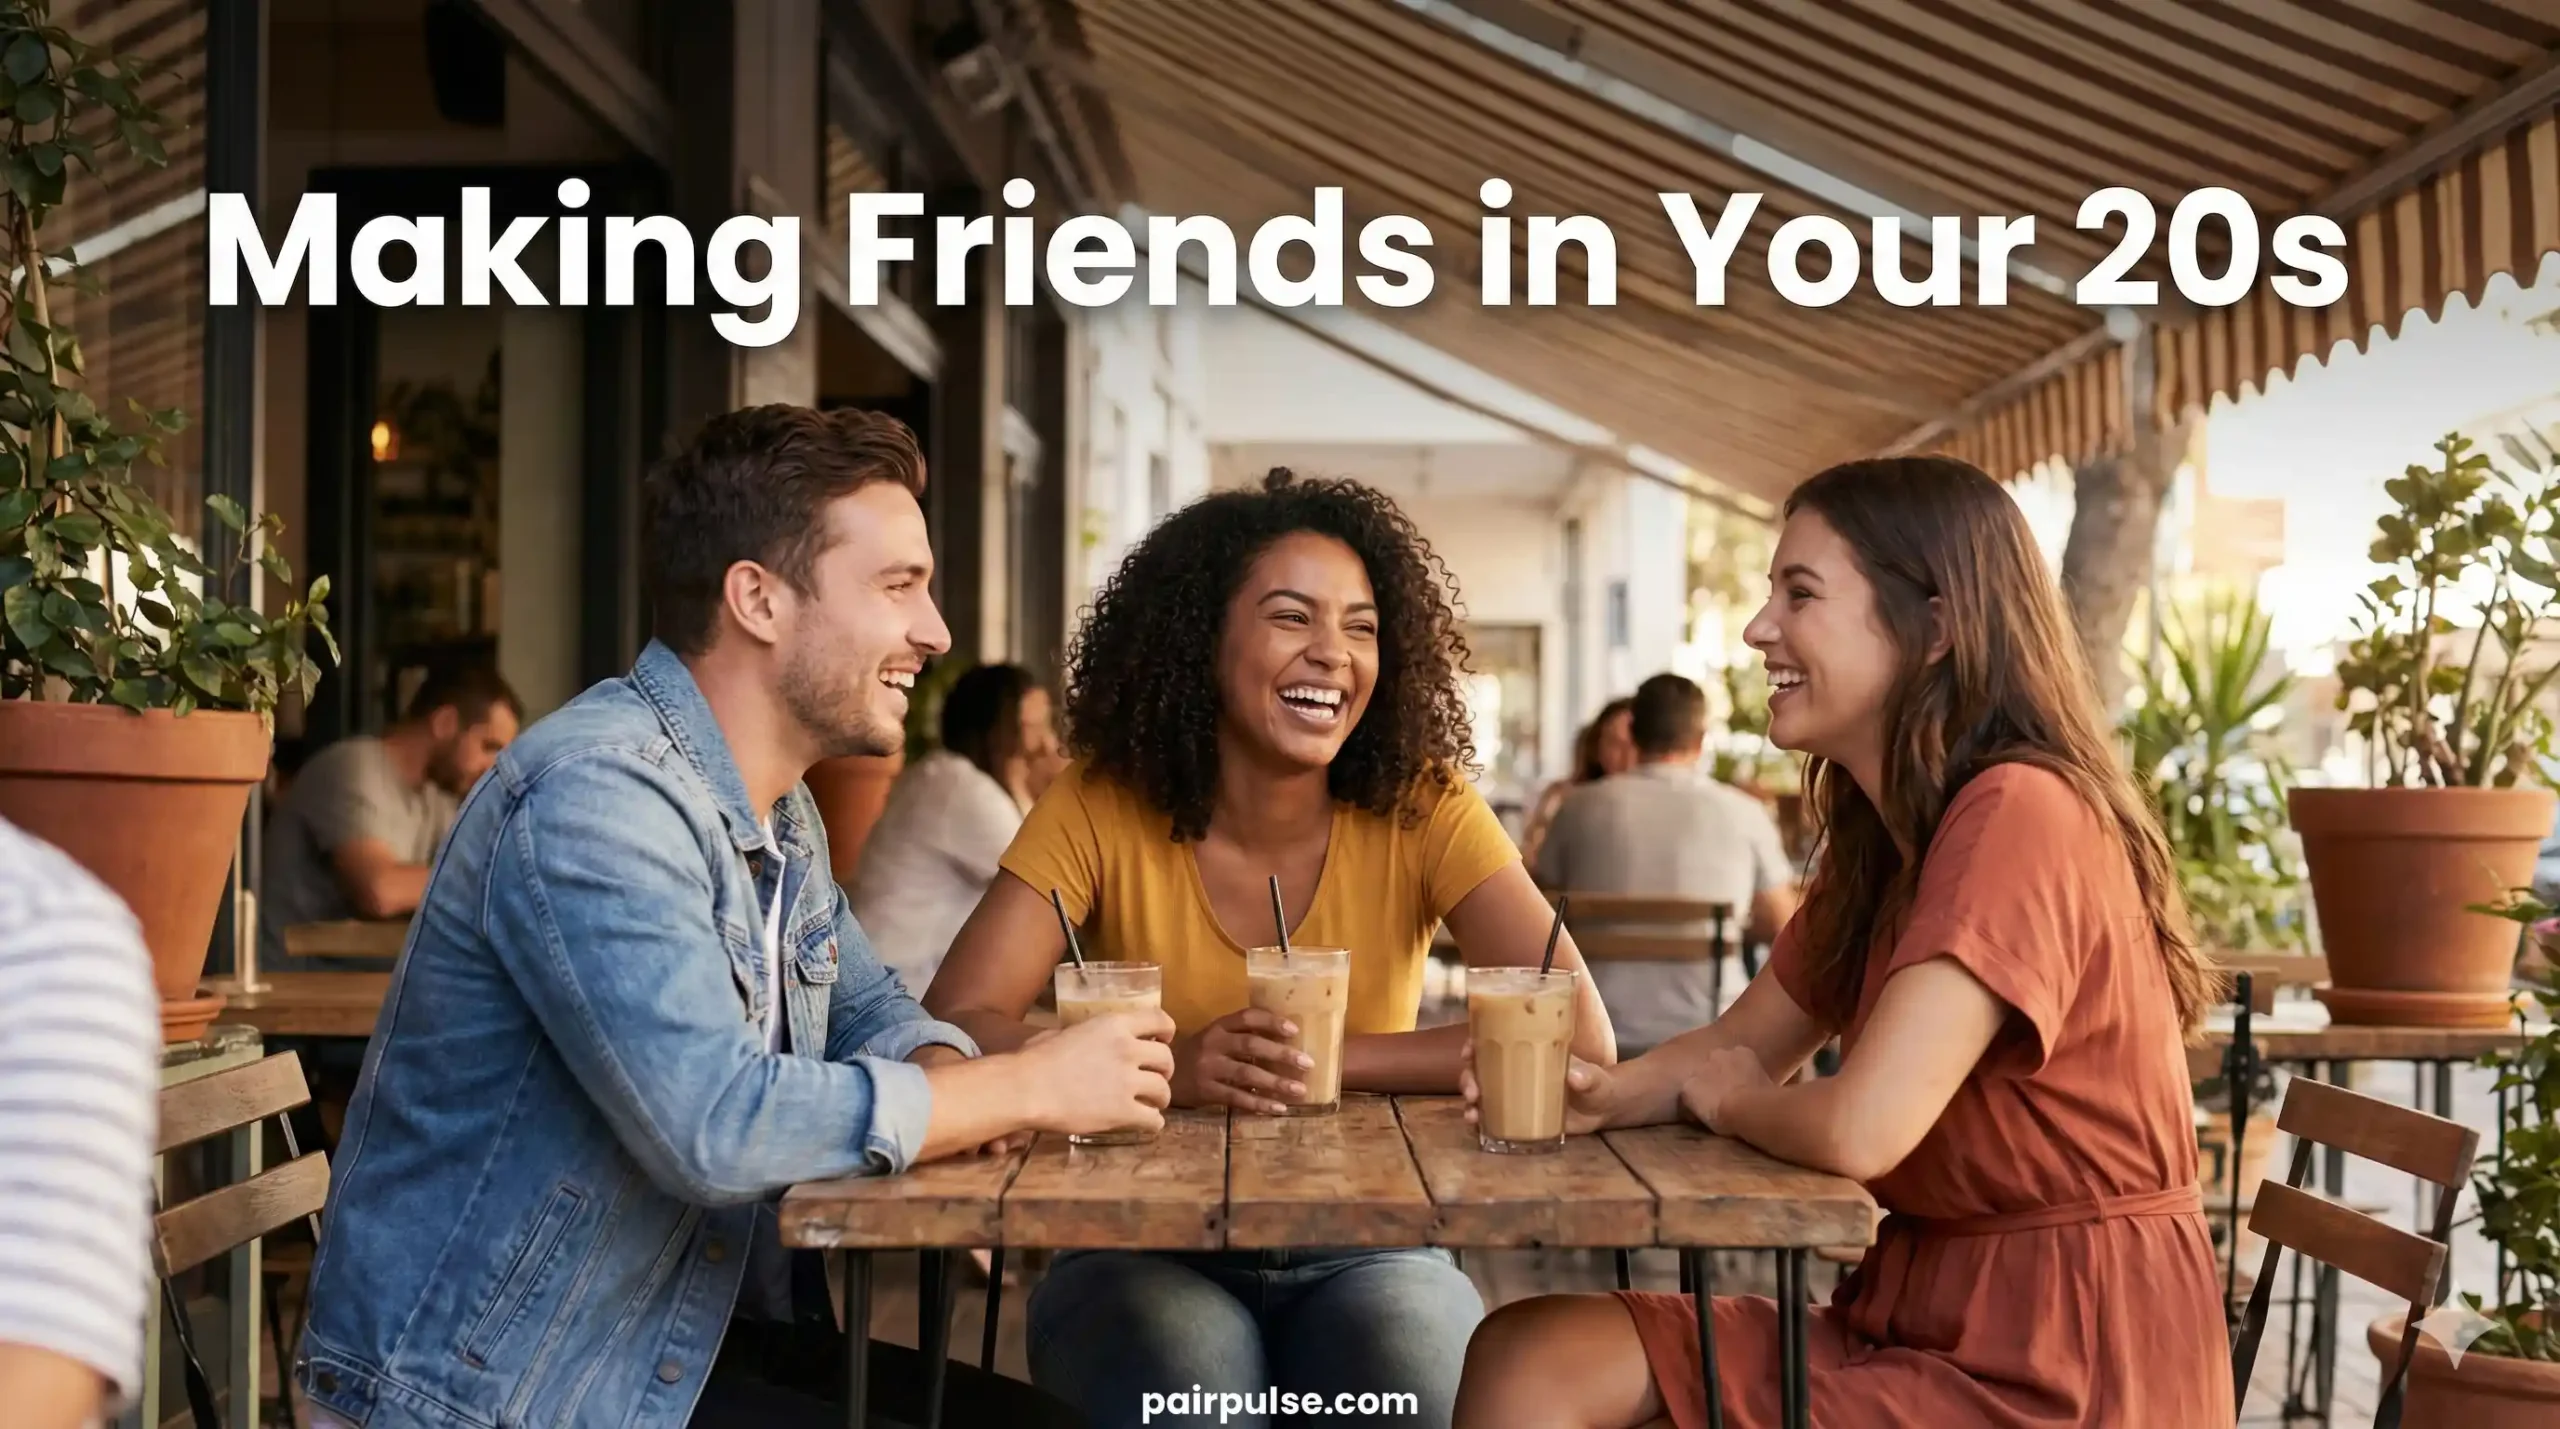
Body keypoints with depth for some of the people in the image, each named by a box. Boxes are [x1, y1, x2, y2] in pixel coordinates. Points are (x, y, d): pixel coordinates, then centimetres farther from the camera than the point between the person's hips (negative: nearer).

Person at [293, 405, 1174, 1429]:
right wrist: (1026, 1087, -18)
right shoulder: (597, 795, -23)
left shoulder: (778, 809, 8)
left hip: (684, 1342, 9)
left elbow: (871, 1015, 16)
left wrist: (952, 1082, -8)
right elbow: (715, 1126, -30)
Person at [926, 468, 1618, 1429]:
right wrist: (1164, 1068, -30)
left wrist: (1323, 1058, -21)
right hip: (1146, 1248, -1)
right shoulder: (1101, 810, -6)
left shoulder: (1422, 810, -6)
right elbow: (952, 1029, -15)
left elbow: (1578, 1038, -15)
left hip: (1362, 1255, 1)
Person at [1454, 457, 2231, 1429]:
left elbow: (1859, 1127, -29)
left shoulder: (2020, 814, -21)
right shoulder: (1875, 835, 10)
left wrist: (1724, 1101, -6)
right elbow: (1740, 1046, 15)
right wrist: (1593, 1092, -7)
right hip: (1919, 1312, 8)